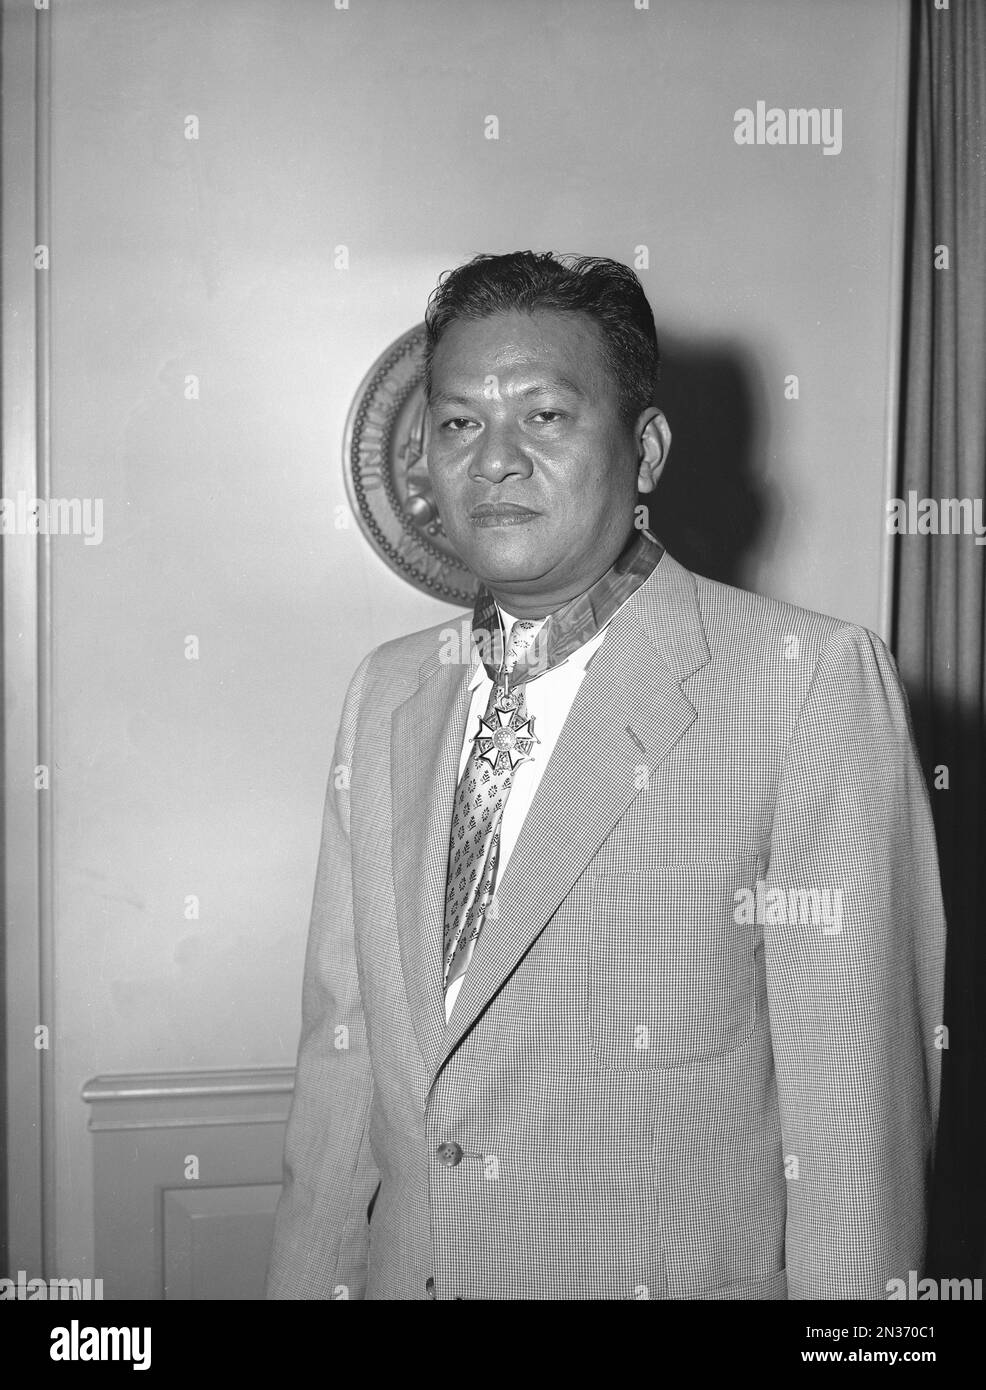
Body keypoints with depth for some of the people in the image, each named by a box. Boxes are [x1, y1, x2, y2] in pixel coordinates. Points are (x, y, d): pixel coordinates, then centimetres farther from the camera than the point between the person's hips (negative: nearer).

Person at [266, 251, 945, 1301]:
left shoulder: (816, 682, -17)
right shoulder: (386, 692, 1)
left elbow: (855, 1094, -17)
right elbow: (341, 1045, 2)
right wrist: (308, 1278, 0)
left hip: (672, 1276, -4)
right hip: (406, 1268, 5)